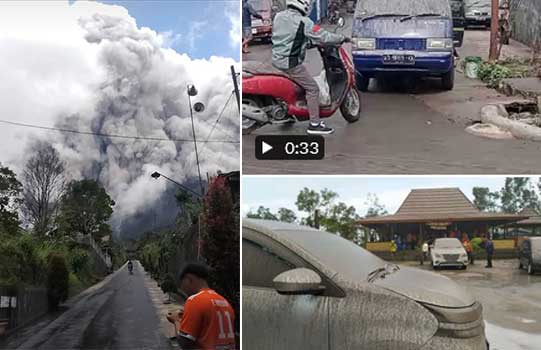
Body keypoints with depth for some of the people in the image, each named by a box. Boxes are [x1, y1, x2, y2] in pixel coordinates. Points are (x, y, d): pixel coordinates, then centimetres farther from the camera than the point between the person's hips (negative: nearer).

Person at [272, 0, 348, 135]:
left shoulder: (278, 16, 7)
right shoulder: (303, 22, -16)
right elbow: (323, 37, -14)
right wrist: (342, 38, 2)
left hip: (276, 59, 9)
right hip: (291, 62, -9)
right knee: (312, 88, -1)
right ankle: (314, 124, 0)